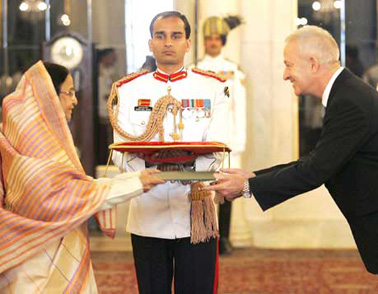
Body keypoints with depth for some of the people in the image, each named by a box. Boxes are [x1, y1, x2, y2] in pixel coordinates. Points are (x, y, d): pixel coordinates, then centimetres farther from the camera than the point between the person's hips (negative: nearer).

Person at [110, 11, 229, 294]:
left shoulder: (213, 87, 6)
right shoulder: (128, 89, 8)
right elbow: (121, 151, -2)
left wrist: (190, 164, -27)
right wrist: (147, 166, -24)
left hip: (195, 213, -1)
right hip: (147, 214, 1)